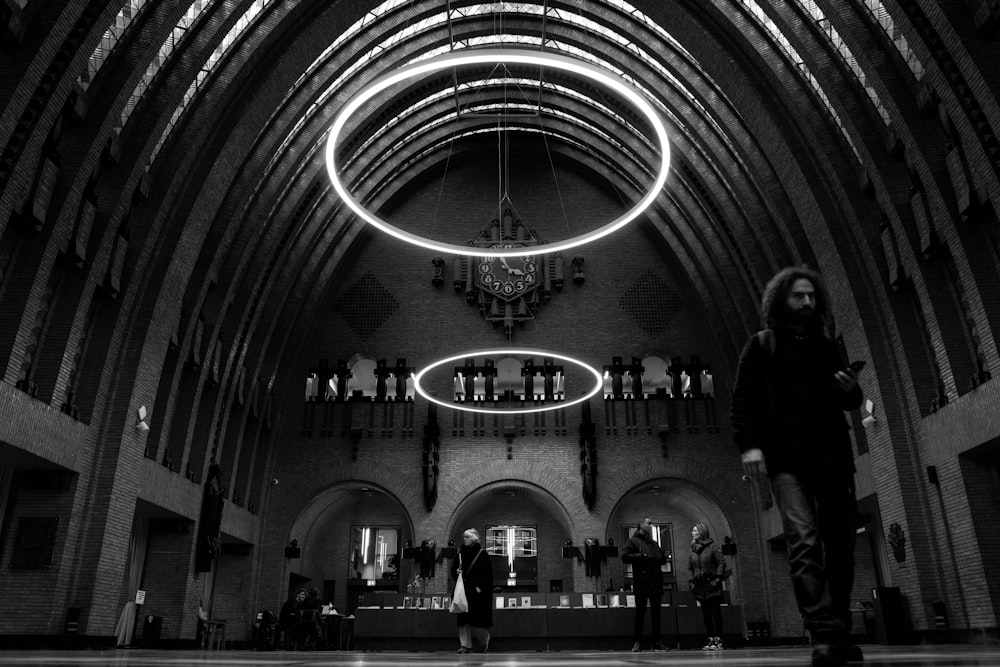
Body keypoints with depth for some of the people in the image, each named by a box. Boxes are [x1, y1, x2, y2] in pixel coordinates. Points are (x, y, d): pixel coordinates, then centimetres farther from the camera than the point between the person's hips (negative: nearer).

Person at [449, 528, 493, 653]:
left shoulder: (482, 554, -3)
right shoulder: (460, 555, 12)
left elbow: (488, 573, -7)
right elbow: (453, 570, 16)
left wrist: (481, 587, -15)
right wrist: (457, 572, -7)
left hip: (478, 591, -4)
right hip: (464, 590, 4)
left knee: (479, 618, 1)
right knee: (463, 618, -2)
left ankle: (482, 644, 19)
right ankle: (465, 644, 1)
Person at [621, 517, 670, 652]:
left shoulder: (654, 543, 22)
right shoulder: (633, 541, 3)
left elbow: (663, 558, 22)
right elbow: (625, 556, -8)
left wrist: (655, 559, 0)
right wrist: (641, 556, -14)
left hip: (656, 581, 6)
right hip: (641, 582, -6)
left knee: (656, 611, 5)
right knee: (640, 611, -2)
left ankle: (655, 641, 11)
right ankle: (637, 641, 5)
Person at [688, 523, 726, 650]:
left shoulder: (712, 547, -3)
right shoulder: (693, 550, 13)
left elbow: (721, 562, -7)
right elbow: (690, 568, 17)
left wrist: (718, 578, -13)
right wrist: (691, 581, 7)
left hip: (712, 584, -5)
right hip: (700, 586, 5)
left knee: (715, 613, -4)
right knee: (706, 614, 5)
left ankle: (718, 641, -2)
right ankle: (711, 640, 9)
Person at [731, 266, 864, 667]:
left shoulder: (826, 346, 22)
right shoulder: (762, 345, 9)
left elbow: (851, 404, 28)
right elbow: (743, 400, -1)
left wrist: (852, 389, 4)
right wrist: (748, 444, -15)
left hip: (833, 457, 5)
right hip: (787, 458, -5)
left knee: (840, 544, 5)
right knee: (804, 541, -18)